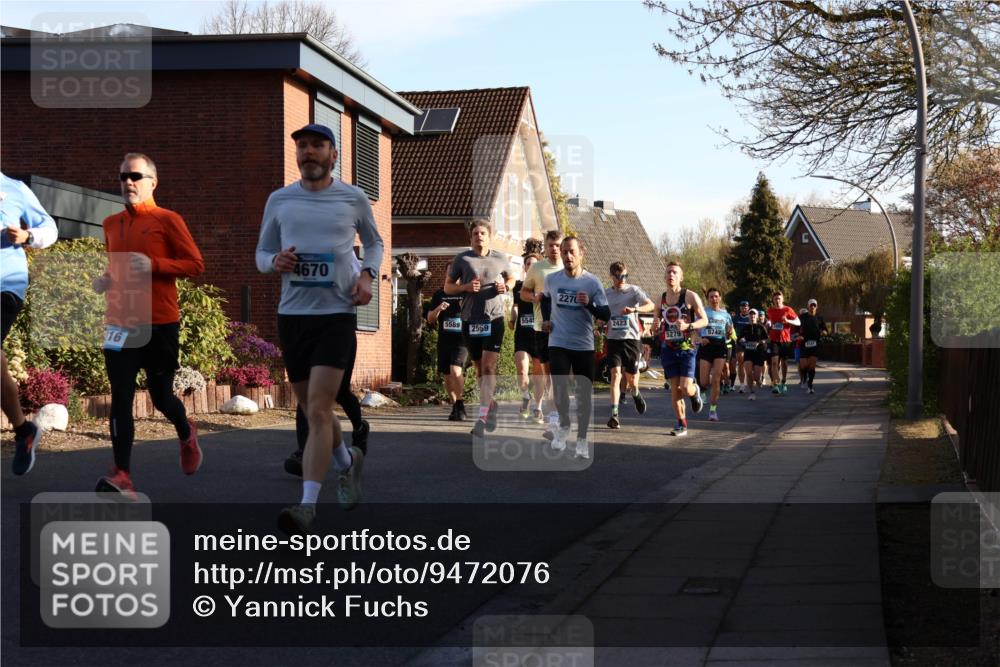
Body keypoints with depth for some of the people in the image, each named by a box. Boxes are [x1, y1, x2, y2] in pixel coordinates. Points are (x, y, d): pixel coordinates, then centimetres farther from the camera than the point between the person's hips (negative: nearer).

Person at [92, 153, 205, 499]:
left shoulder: (168, 220, -4)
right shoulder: (111, 224, 13)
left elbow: (196, 265, -7)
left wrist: (154, 265, -19)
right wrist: (106, 280, 5)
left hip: (160, 324, -4)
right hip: (120, 323, 4)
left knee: (160, 395, 8)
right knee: (121, 398, -8)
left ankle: (186, 433, 42)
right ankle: (123, 477, -12)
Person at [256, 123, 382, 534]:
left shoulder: (353, 198, 3)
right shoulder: (279, 200, 6)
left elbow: (374, 242, 19)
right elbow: (262, 254, 14)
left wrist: (368, 274, 0)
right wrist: (275, 262, -10)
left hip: (337, 314, -3)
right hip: (292, 314, 3)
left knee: (318, 410, -15)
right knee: (313, 411, 14)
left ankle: (308, 505, -16)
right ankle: (348, 462, 42)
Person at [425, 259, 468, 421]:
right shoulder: (439, 294, 11)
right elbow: (430, 318, 9)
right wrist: (438, 309, -11)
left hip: (461, 339, -4)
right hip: (444, 340, 4)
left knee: (456, 371, -23)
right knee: (447, 376, 8)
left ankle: (460, 406, -12)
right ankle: (455, 407, 24)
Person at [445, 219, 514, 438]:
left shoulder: (501, 259, 5)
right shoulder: (462, 259, 2)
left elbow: (511, 278, 22)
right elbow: (448, 287, 7)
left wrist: (506, 286, -1)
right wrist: (465, 287, -12)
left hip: (494, 318, -2)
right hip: (470, 320, 2)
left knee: (489, 366, -14)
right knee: (479, 368, 11)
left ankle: (482, 417, -18)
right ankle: (491, 406, 32)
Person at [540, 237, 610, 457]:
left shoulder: (592, 282, -6)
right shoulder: (551, 279, 1)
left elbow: (606, 315, -7)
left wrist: (589, 304, -24)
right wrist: (546, 319, 10)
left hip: (584, 346, 0)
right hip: (558, 344, 1)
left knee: (585, 393, 3)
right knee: (559, 387, -15)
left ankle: (582, 439, 17)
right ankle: (563, 424, 13)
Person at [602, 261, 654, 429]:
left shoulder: (633, 290, 0)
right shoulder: (606, 294, 9)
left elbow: (651, 305, -14)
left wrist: (634, 309, -32)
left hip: (631, 338, -1)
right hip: (613, 339, 1)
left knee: (630, 377, 8)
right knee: (615, 374, -15)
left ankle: (636, 394, 46)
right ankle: (614, 415, -19)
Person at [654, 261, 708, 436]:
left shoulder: (690, 296, -4)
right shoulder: (661, 298, 9)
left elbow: (704, 320, -2)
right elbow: (657, 320, 20)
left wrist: (688, 326, -20)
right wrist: (657, 325, -4)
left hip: (686, 348, -4)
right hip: (667, 348, 4)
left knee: (686, 388, -12)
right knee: (674, 389, 2)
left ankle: (695, 391, 25)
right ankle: (681, 424, 13)